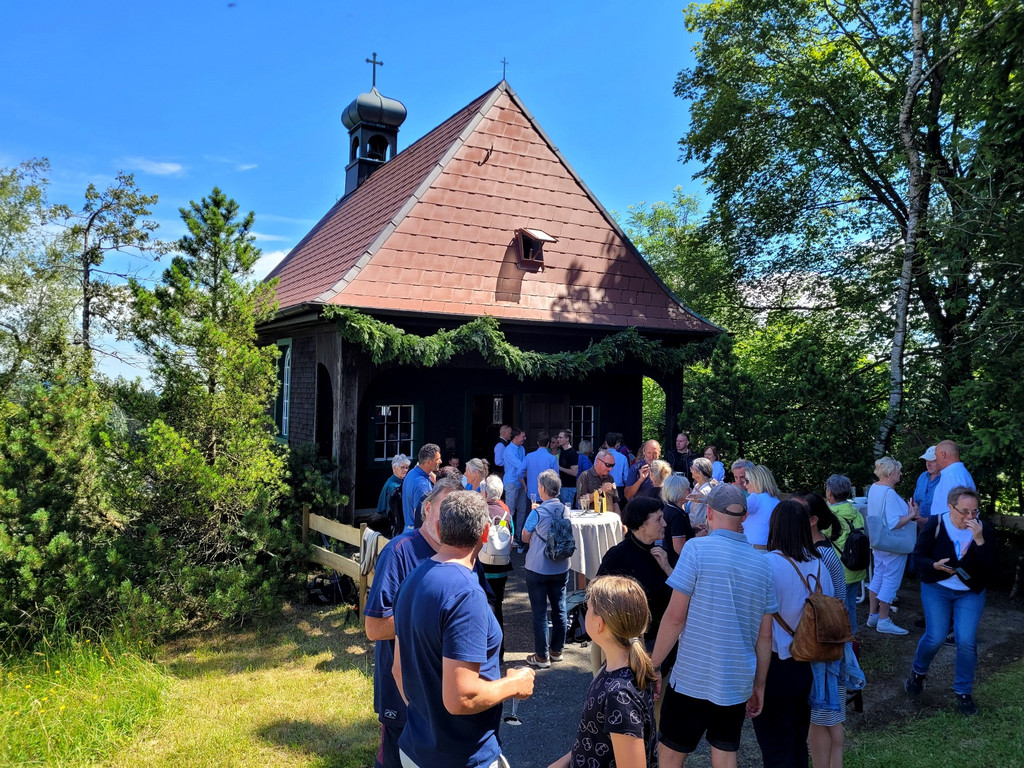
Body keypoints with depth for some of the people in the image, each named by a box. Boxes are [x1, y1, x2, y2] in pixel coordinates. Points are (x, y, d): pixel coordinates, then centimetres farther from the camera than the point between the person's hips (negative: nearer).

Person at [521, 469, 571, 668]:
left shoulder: (538, 513, -18)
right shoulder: (566, 510, -4)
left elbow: (525, 538, -6)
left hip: (538, 568, -5)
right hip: (561, 568, 5)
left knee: (539, 611, 5)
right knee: (559, 608, 15)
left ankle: (542, 656, 11)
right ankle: (557, 650, 28)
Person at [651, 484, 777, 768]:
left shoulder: (697, 549, -13)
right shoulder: (762, 564, 3)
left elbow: (675, 615, -14)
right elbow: (765, 635, 8)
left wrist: (653, 665, -4)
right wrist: (759, 685, 17)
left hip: (693, 680, -5)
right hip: (738, 683, 5)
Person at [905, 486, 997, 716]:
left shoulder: (984, 530, -10)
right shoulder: (936, 525, -12)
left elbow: (989, 568, -18)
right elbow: (919, 556, -7)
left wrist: (979, 540, -30)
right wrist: (935, 565, -28)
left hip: (970, 593, 1)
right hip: (937, 589, -1)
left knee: (966, 640, -11)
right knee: (935, 637, -10)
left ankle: (964, 692, 11)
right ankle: (918, 672, 23)